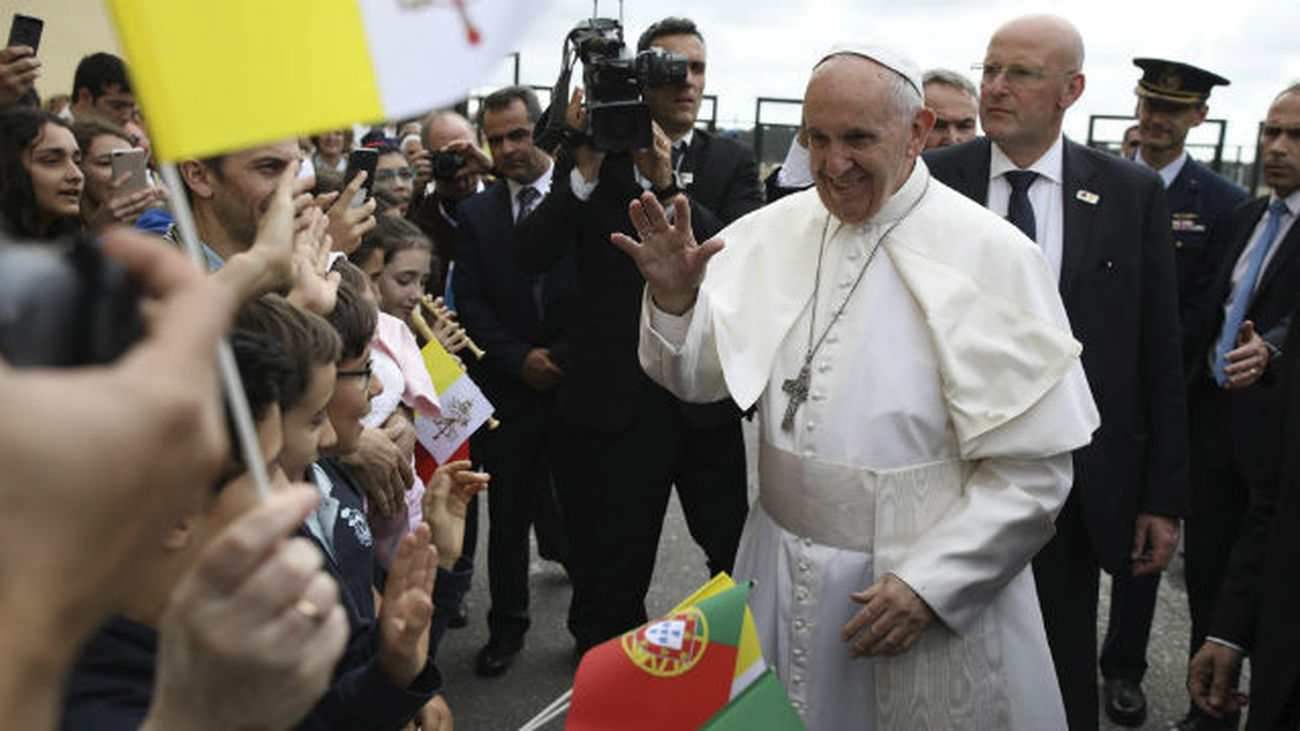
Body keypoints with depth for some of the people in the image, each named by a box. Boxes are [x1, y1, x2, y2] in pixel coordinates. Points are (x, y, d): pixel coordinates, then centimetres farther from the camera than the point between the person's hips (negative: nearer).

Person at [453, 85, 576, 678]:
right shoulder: (475, 214, 7)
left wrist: (562, 357, -12)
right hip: (506, 388, 2)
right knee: (507, 515, 10)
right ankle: (506, 628, 27)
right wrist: (519, 360, -10)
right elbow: (471, 303, 1)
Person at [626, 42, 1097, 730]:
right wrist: (673, 298, -18)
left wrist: (930, 582, -17)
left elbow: (1033, 467, -13)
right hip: (780, 570, 4)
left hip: (931, 581, -4)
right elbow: (700, 377, 1)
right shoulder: (775, 229, -2)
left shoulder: (992, 255, -13)